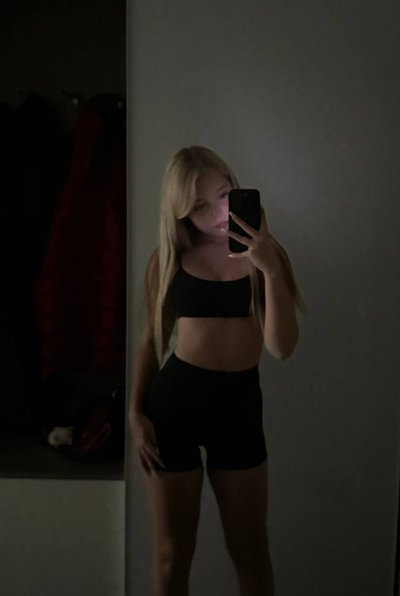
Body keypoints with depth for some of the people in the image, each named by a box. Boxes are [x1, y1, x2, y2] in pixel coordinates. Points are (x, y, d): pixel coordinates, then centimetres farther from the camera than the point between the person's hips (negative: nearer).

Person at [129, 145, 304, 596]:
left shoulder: (265, 254, -1)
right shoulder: (168, 258, 0)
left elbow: (281, 348, -11)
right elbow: (151, 340, 7)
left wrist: (271, 270, -21)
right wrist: (135, 413, 1)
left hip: (239, 403, 1)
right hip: (172, 399, 0)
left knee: (250, 552, 16)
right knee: (172, 553, 14)